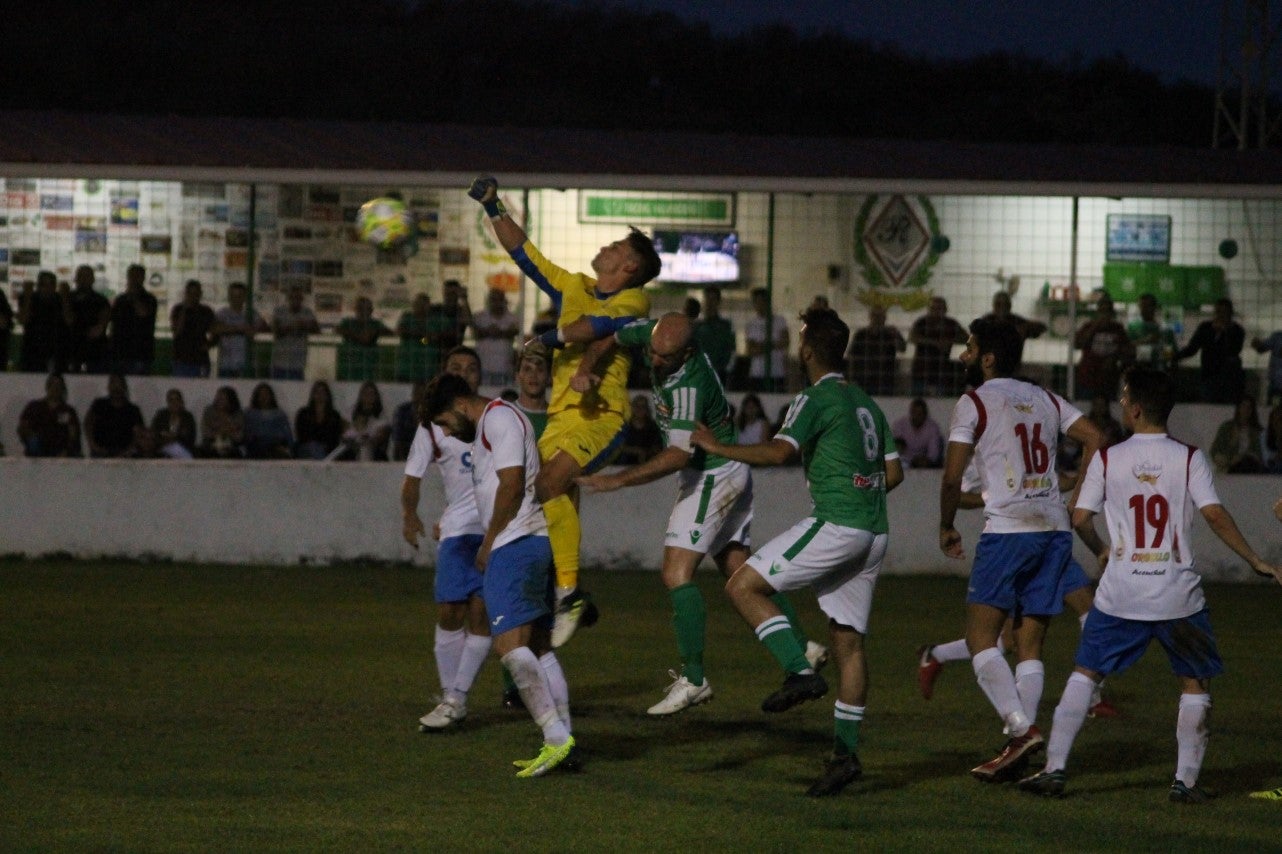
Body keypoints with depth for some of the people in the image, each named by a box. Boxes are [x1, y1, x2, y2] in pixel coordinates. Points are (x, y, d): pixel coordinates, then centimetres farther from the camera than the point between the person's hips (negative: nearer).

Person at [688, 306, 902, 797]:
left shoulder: (816, 399, -6)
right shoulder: (867, 404, 19)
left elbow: (778, 452, -19)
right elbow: (893, 472, 22)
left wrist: (716, 447, -9)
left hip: (835, 525, -8)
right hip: (874, 531, 8)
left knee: (743, 586, -3)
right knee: (848, 640, 8)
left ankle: (801, 672, -17)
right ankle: (845, 752, 4)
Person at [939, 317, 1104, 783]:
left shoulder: (974, 403, -1)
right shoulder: (1044, 399, 16)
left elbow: (952, 477, -5)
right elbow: (1094, 439, 10)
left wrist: (947, 527, 10)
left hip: (1008, 530, -6)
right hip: (1055, 528, 6)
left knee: (980, 637, -2)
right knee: (1029, 645, 7)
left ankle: (1022, 728, -19)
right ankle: (1018, 749, 1)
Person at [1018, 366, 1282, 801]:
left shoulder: (1107, 460, -1)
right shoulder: (1189, 459, -3)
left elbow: (1080, 518, 0)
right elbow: (1214, 514, -12)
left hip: (1120, 593, 1)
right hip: (1178, 595, -1)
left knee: (1085, 673, 13)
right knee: (1194, 683, 12)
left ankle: (1054, 768, 8)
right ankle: (1186, 780, 7)